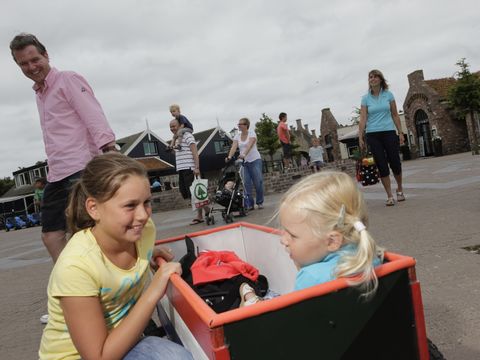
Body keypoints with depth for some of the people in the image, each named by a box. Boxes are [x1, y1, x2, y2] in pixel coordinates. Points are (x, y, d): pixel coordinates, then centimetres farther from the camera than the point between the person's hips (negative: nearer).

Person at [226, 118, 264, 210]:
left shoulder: (252, 133, -6)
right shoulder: (237, 136, 7)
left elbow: (249, 145, -23)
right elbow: (234, 147, -6)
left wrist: (244, 154, -39)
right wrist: (229, 156, -25)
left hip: (255, 160, -4)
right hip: (243, 162, 4)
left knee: (258, 182, 0)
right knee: (246, 184, -1)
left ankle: (260, 202, 15)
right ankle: (249, 204, 5)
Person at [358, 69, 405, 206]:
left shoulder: (389, 95, 6)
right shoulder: (365, 98, 3)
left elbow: (395, 115, 8)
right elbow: (363, 119, -1)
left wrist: (400, 132, 4)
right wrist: (360, 137, -8)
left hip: (389, 132, 1)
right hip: (373, 135, 0)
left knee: (395, 163, 0)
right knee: (382, 165, -2)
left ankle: (400, 189, 27)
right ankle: (390, 196, 5)